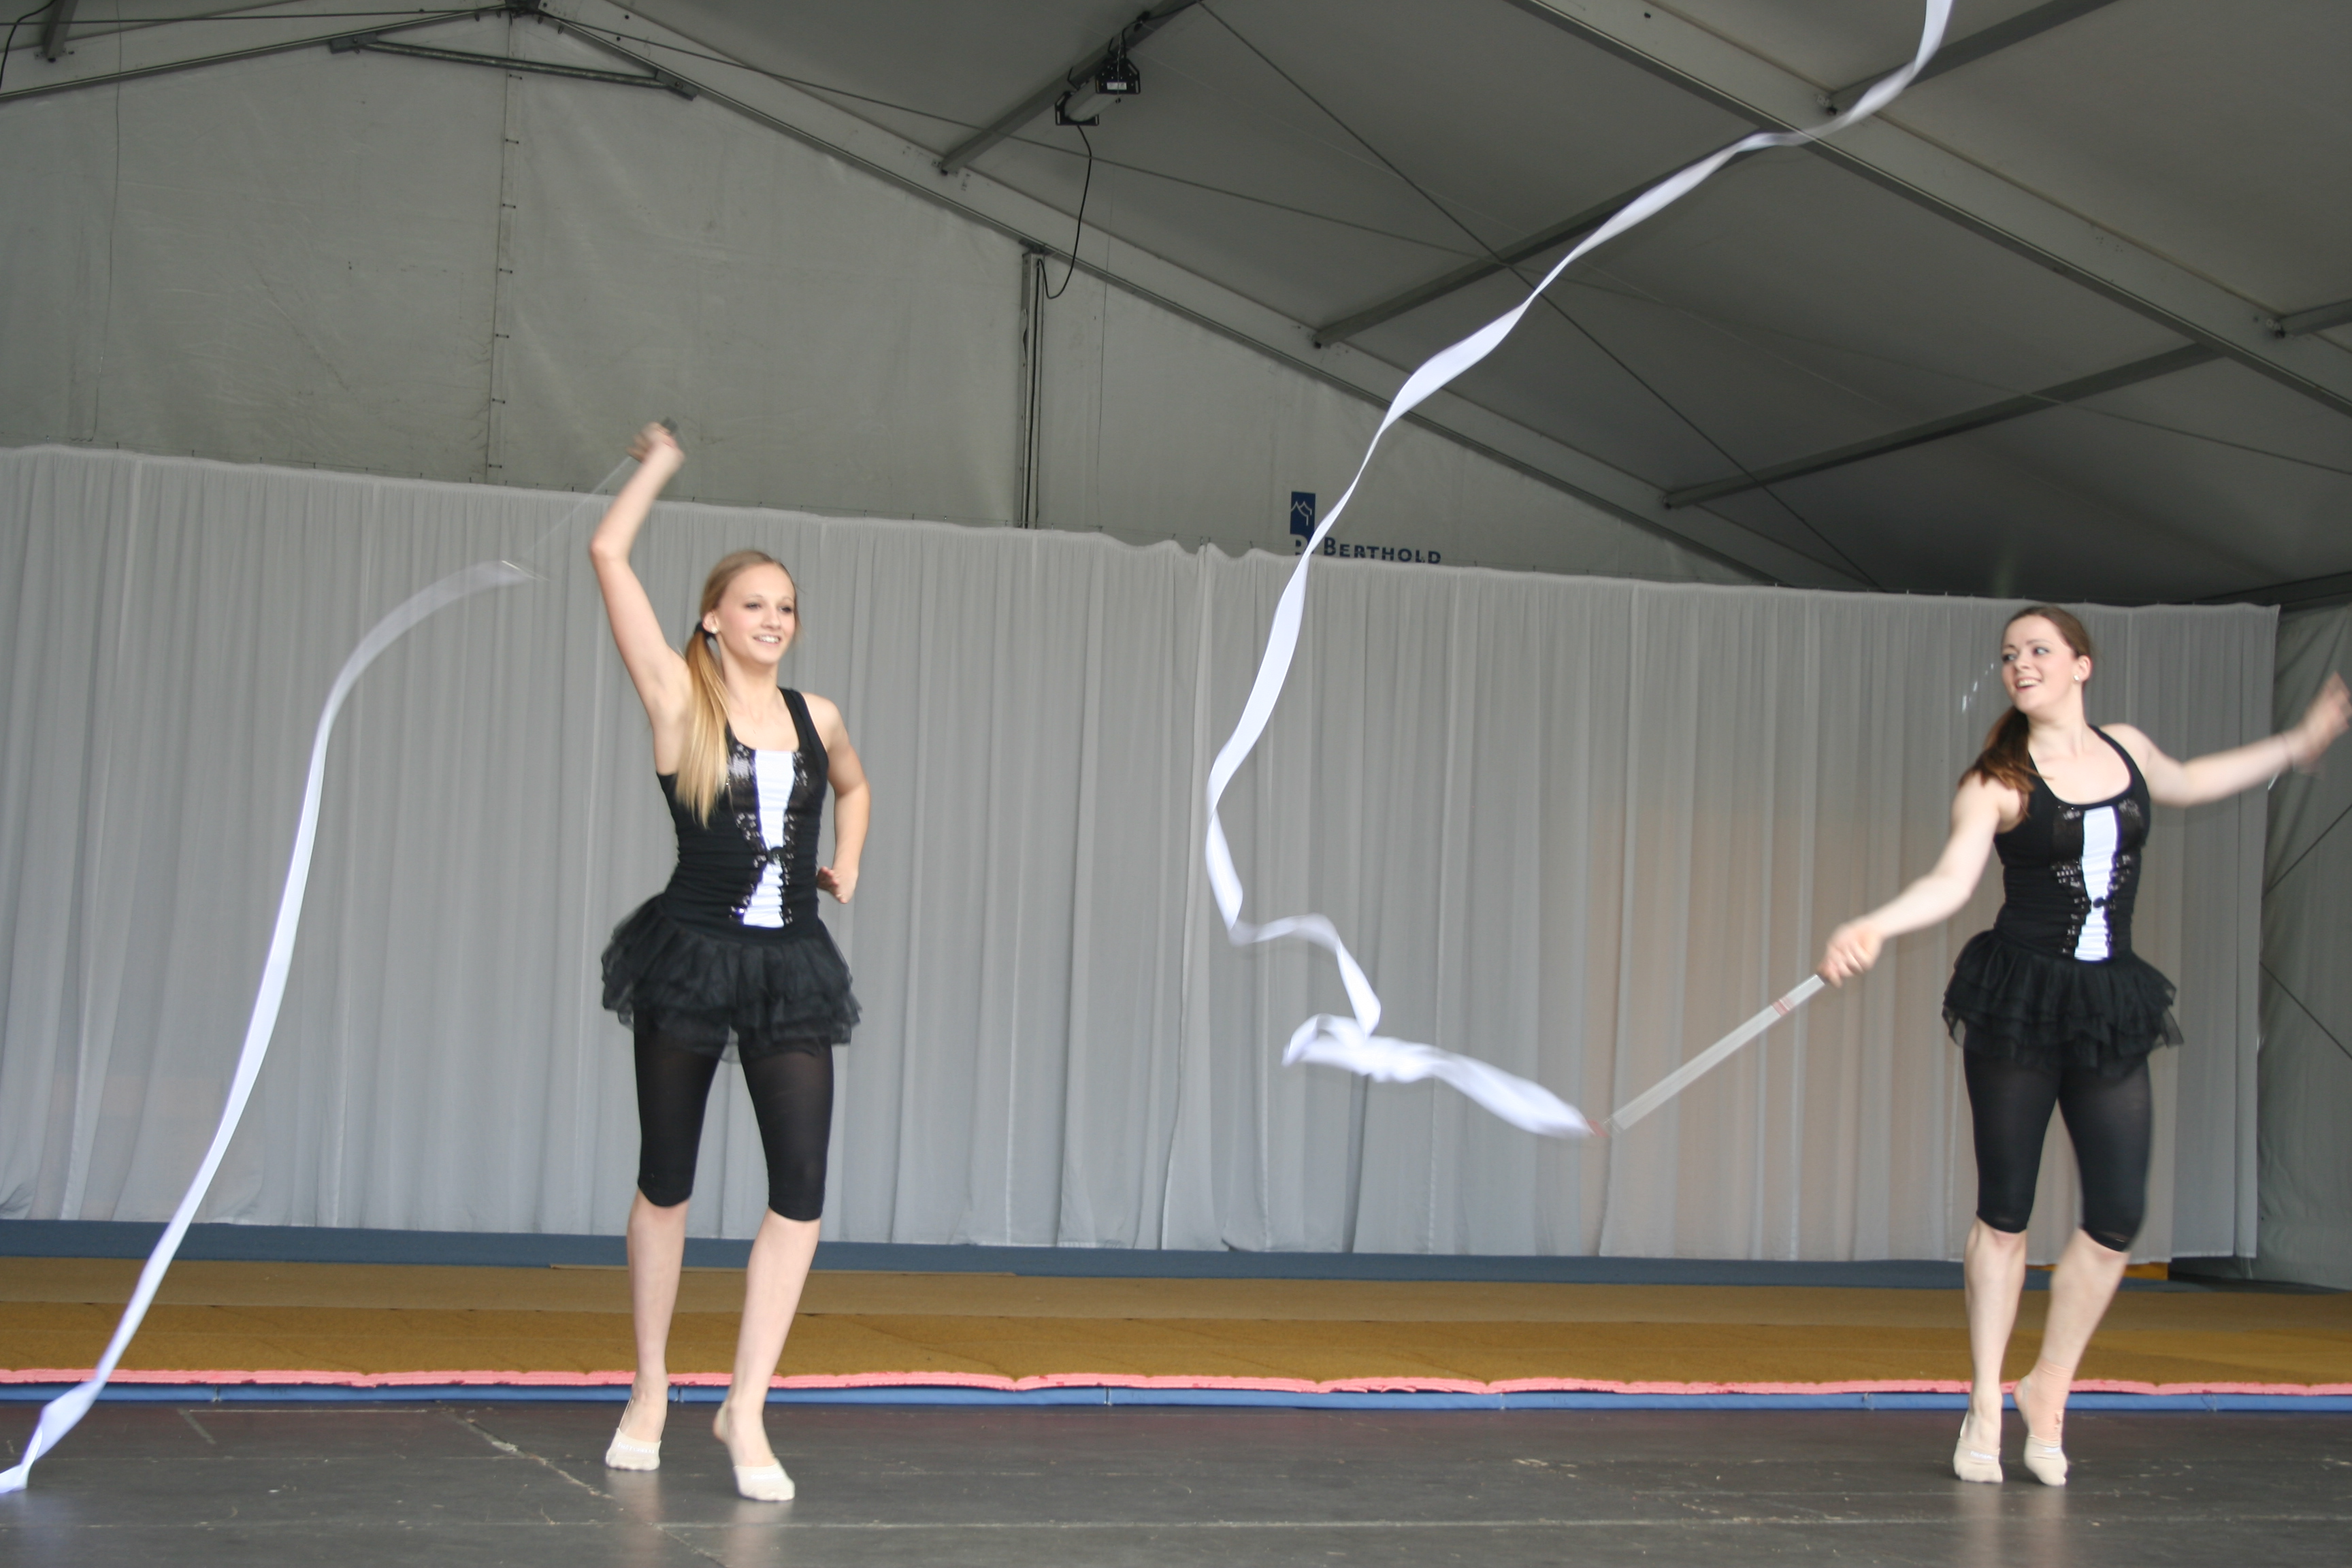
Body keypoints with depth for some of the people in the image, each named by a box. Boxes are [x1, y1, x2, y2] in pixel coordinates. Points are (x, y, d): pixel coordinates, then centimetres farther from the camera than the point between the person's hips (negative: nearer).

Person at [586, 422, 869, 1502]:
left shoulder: (815, 717, 8)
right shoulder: (678, 699, -4)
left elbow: (853, 786, 32)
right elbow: (608, 555, -10)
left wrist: (848, 865, 16)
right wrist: (657, 467, 2)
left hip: (791, 966, 3)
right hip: (692, 955, -3)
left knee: (802, 1192, -7)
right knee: (665, 1184, 9)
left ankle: (745, 1409, 1)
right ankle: (650, 1392, 25)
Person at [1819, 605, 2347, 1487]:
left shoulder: (2125, 748, 9)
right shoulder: (1997, 784, -5)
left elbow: (2180, 784, 31)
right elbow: (1952, 880, -18)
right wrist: (1872, 928, -36)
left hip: (2110, 1008, 4)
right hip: (2019, 1001, -4)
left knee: (2118, 1217, -2)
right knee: (2004, 1213, 0)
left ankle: (2049, 1389, 17)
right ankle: (1985, 1408, 12)